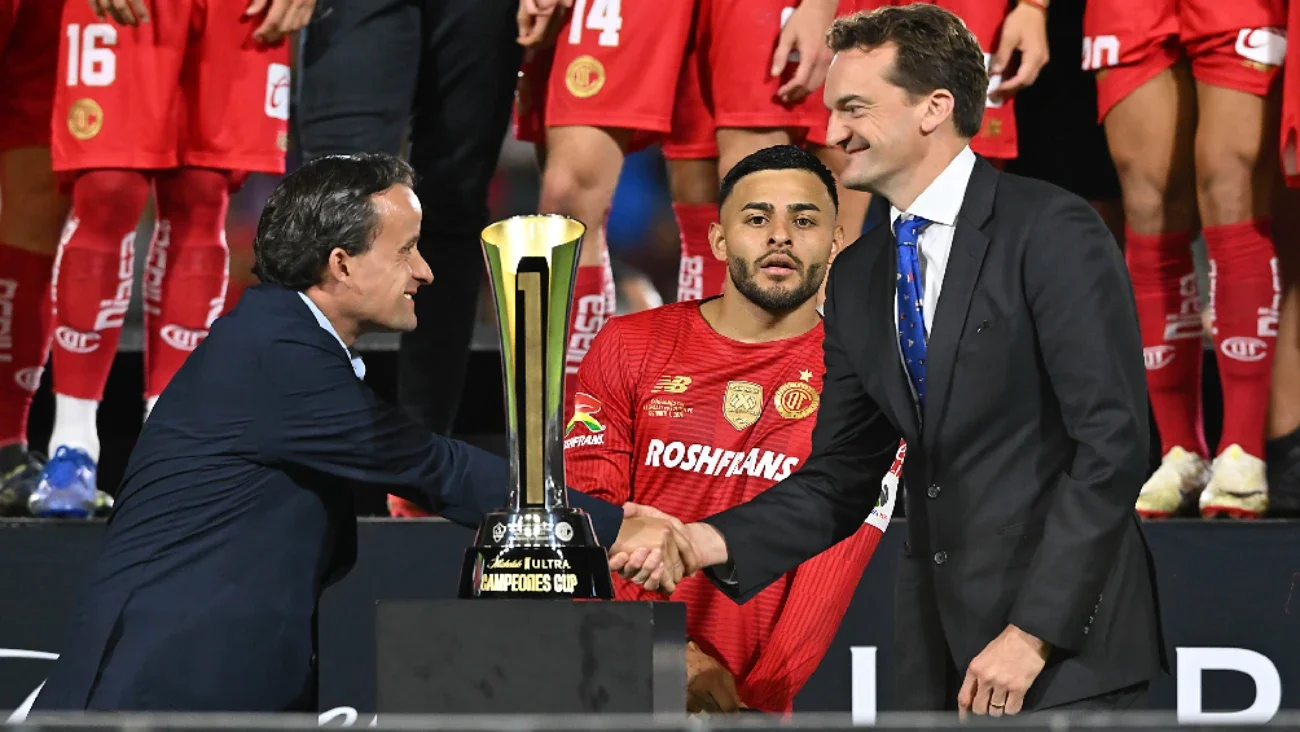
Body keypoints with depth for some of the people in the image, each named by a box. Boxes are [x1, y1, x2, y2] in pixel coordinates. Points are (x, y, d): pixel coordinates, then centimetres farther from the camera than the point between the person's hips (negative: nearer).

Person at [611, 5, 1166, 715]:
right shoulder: (857, 277, 14)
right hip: (938, 656, 6)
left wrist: (1031, 632, -17)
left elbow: (1112, 442, -14)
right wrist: (707, 542, -3)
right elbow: (839, 480, 15)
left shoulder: (1052, 231, -8)